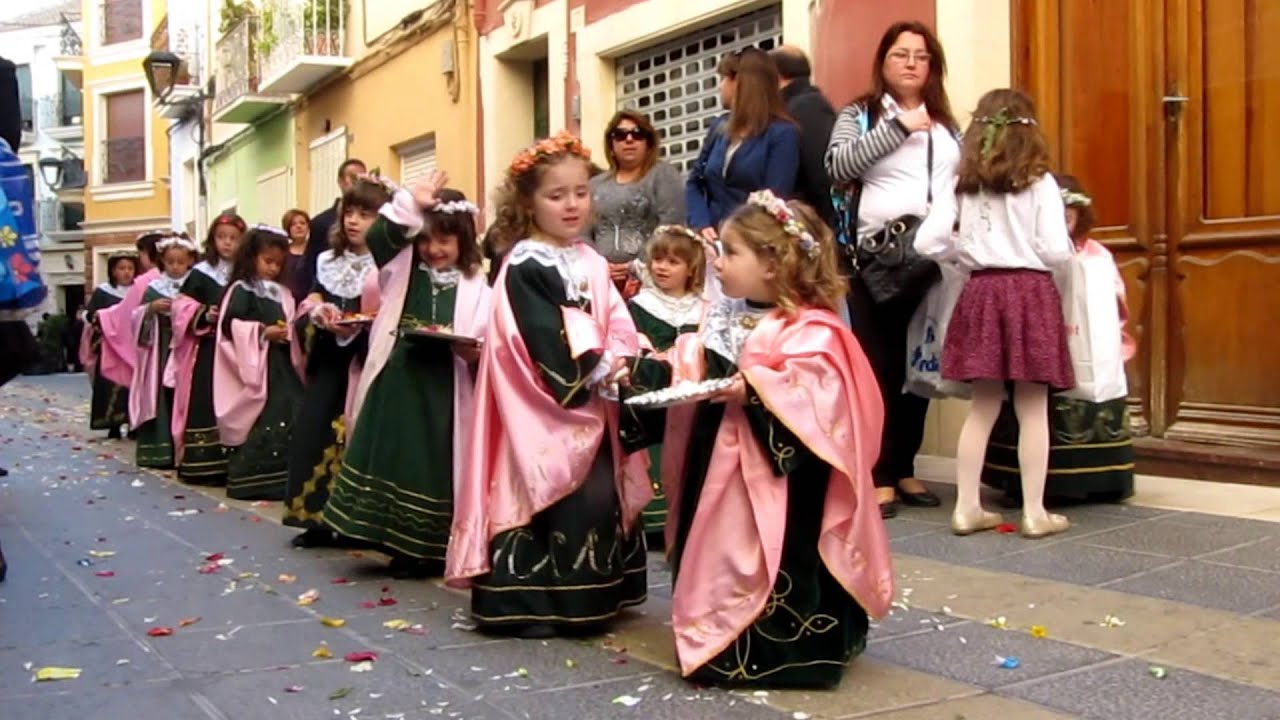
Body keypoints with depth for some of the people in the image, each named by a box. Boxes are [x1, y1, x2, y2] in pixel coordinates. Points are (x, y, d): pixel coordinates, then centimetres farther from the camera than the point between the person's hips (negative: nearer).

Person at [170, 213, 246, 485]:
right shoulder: (201, 273, 1)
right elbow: (182, 309, -2)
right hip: (207, 349, -3)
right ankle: (202, 463, 0)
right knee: (205, 404, -5)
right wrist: (204, 315, -18)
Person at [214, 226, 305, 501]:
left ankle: (282, 478, 10)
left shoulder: (282, 293, 17)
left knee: (287, 418, 3)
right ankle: (249, 480, -2)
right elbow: (231, 326, -13)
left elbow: (291, 325, 22)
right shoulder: (241, 290, -4)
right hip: (254, 365, -7)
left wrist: (291, 334, 0)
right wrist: (263, 332, -18)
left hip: (282, 365, 7)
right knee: (258, 423, -8)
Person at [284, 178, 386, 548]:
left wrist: (359, 326, -24)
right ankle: (318, 518, 11)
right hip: (329, 365, 6)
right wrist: (318, 313, -10)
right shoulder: (329, 262, 15)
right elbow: (310, 304, 12)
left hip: (365, 366, -5)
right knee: (315, 430, 2)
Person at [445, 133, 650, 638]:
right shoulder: (525, 267, -10)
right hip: (546, 410, -8)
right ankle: (524, 601, 3)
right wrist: (597, 370, -20)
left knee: (603, 495, 11)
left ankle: (590, 596, 23)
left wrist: (621, 365, -11)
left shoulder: (592, 263, 14)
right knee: (558, 502, -8)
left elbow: (617, 325, 8)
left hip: (593, 405, 8)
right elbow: (544, 340, -19)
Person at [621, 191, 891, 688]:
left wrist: (755, 393, -35)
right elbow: (690, 372, 15)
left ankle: (773, 654, 13)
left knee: (777, 572, -2)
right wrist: (640, 372, 7)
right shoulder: (723, 319, 10)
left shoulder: (811, 334, -19)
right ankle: (718, 643, 33)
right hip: (719, 476, 9)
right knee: (718, 562, 18)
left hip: (778, 491, -9)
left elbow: (815, 407, -29)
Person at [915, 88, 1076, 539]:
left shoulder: (963, 184, 3)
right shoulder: (1039, 183, -5)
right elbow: (1056, 251, -10)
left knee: (983, 406, 12)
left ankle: (967, 507, 15)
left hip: (980, 292, 3)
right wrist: (1051, 250, 11)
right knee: (1032, 411, 5)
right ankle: (1034, 513, 11)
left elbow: (926, 242, -3)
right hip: (1031, 293, -3)